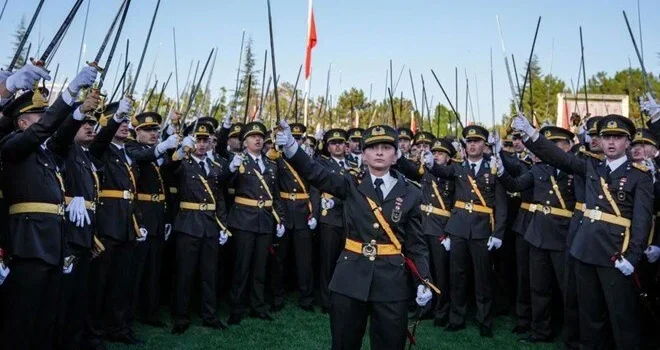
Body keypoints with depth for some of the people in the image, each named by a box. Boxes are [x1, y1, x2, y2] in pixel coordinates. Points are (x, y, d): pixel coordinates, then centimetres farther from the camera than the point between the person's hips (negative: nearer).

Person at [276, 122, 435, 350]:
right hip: (350, 278, 0)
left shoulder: (410, 194, 1)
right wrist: (290, 146, -29)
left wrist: (424, 281, -7)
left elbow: (416, 244, 4)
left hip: (391, 282, 0)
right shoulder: (351, 186, 1)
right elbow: (316, 174, -12)